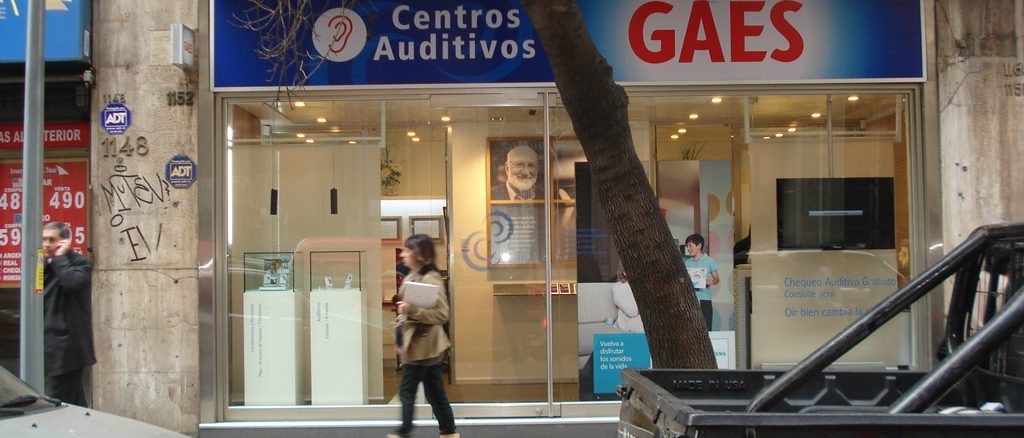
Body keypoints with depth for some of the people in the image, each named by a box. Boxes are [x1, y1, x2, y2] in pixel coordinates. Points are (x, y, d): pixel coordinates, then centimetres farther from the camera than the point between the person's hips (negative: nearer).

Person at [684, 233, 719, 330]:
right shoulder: (686, 262, 11)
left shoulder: (709, 261, 2)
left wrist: (712, 281, -17)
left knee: (706, 329, -2)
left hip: (704, 300, -3)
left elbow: (716, 278, 4)